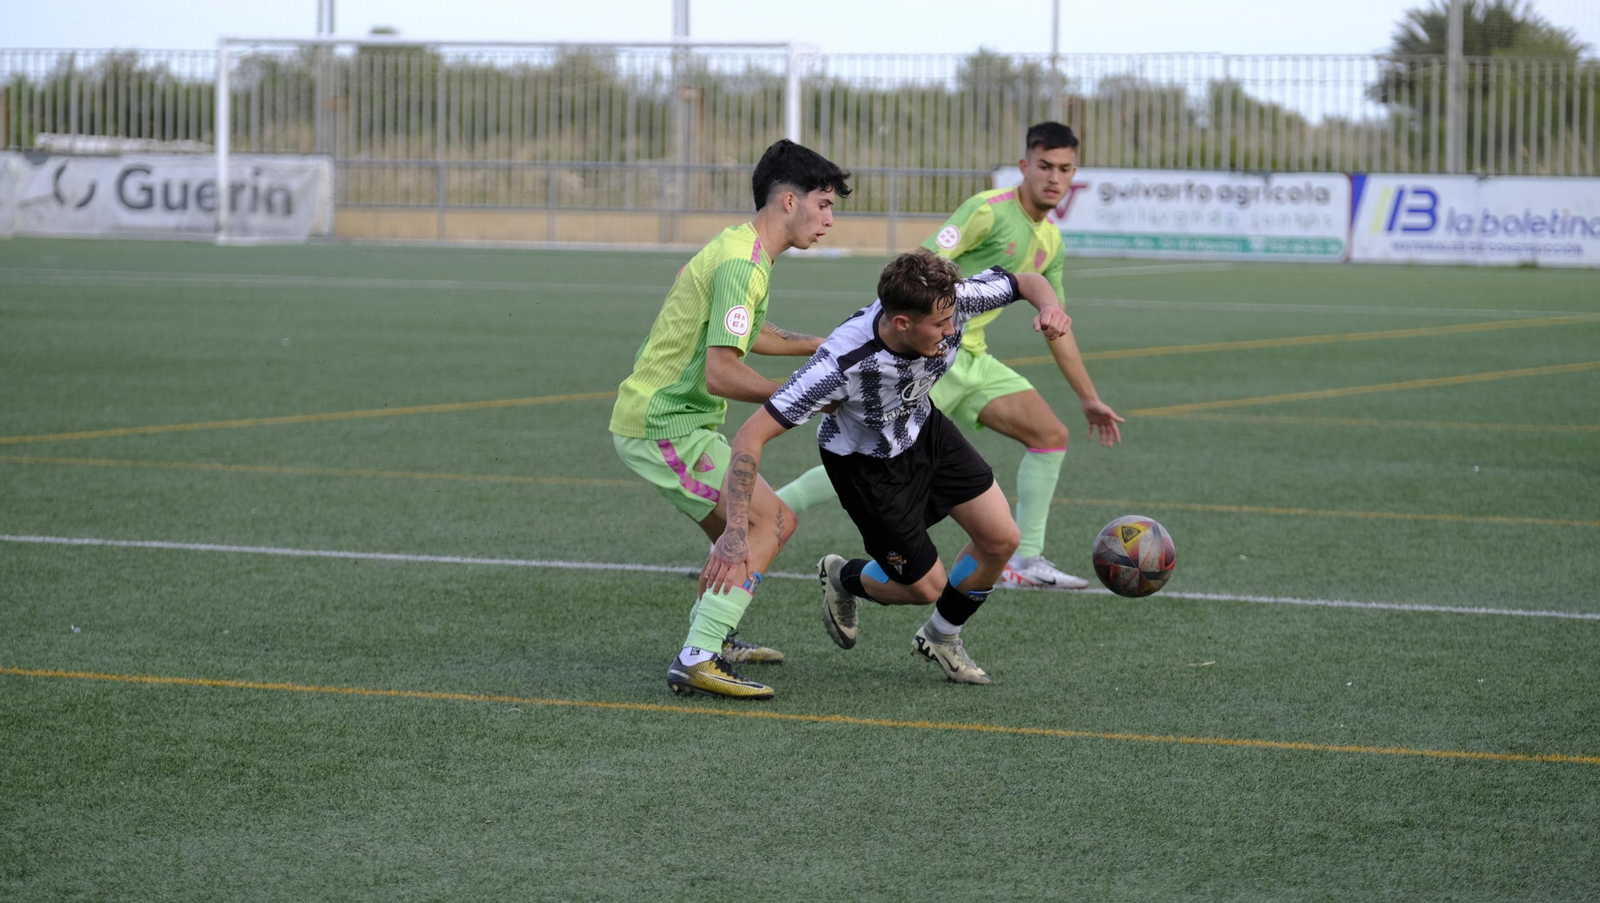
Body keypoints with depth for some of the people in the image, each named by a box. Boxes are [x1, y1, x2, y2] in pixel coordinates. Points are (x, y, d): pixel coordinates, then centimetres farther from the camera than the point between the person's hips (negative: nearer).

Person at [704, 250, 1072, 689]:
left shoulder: (951, 302, -29)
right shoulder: (841, 363, -43)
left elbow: (1027, 281, -11)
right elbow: (751, 435, -41)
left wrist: (1049, 306, -35)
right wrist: (736, 531, -47)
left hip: (924, 429, 5)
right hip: (864, 463, -5)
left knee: (1001, 539, 1)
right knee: (926, 586, 1)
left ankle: (941, 638, 29)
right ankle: (842, 580, 35)